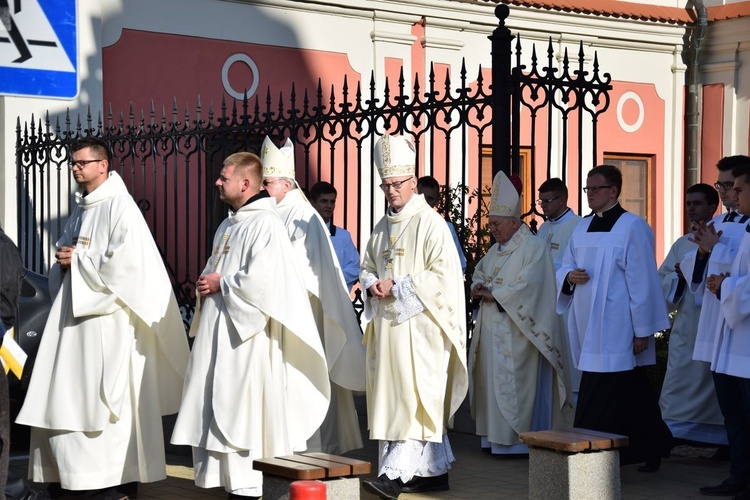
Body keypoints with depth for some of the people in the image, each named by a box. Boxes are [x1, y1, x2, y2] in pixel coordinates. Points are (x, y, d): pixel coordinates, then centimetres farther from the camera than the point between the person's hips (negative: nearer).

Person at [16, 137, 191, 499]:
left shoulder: (119, 206, -11)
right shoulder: (81, 207, 16)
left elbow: (126, 262, -21)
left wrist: (78, 261, -11)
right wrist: (63, 259, 2)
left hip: (106, 316, -9)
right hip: (74, 311, 9)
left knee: (108, 396, -6)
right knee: (67, 396, 8)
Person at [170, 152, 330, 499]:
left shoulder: (265, 223, -12)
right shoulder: (228, 225, 17)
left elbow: (260, 279, -23)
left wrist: (220, 284, -11)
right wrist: (206, 284, 5)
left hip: (245, 334, -9)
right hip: (217, 331, 10)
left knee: (242, 411, -8)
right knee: (215, 410, 9)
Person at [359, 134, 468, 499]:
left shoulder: (430, 223, -8)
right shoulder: (382, 227, 16)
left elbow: (443, 274, -14)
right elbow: (367, 267, 24)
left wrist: (398, 286, -15)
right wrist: (372, 285, 1)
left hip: (419, 323, -8)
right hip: (387, 323, 8)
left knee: (415, 397, -11)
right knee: (392, 396, 9)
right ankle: (435, 470, 17)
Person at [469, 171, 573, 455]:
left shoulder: (534, 247, -10)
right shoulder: (496, 250, 17)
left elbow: (527, 286, -19)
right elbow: (479, 273, 23)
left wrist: (494, 294, -13)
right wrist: (478, 287, 0)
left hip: (518, 334, -8)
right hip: (493, 331, 8)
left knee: (516, 384, -8)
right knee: (493, 381, 8)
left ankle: (519, 438, -2)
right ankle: (496, 436, 13)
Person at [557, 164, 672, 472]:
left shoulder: (632, 227, -7)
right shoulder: (582, 228, 14)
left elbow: (642, 280, -10)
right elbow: (565, 268, 19)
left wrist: (643, 329, -12)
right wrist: (569, 276, -6)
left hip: (616, 328, -7)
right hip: (587, 325, 7)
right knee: (631, 395, 13)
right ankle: (652, 447, 25)